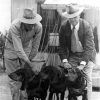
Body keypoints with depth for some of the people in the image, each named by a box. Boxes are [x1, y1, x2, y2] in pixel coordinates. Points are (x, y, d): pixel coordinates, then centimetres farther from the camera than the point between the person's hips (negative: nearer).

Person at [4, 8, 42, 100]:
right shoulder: (15, 26, -36)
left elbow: (35, 46, -11)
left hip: (26, 48, 3)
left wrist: (30, 59, -5)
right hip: (12, 48, -3)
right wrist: (31, 65, -38)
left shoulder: (38, 27, -25)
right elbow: (18, 49, -37)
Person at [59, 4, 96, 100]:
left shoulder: (86, 26, -21)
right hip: (72, 55, 2)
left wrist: (82, 64, -30)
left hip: (87, 55, -2)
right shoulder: (64, 27, -11)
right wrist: (64, 61, -16)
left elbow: (89, 47, -22)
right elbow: (62, 46, -4)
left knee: (87, 79, -7)